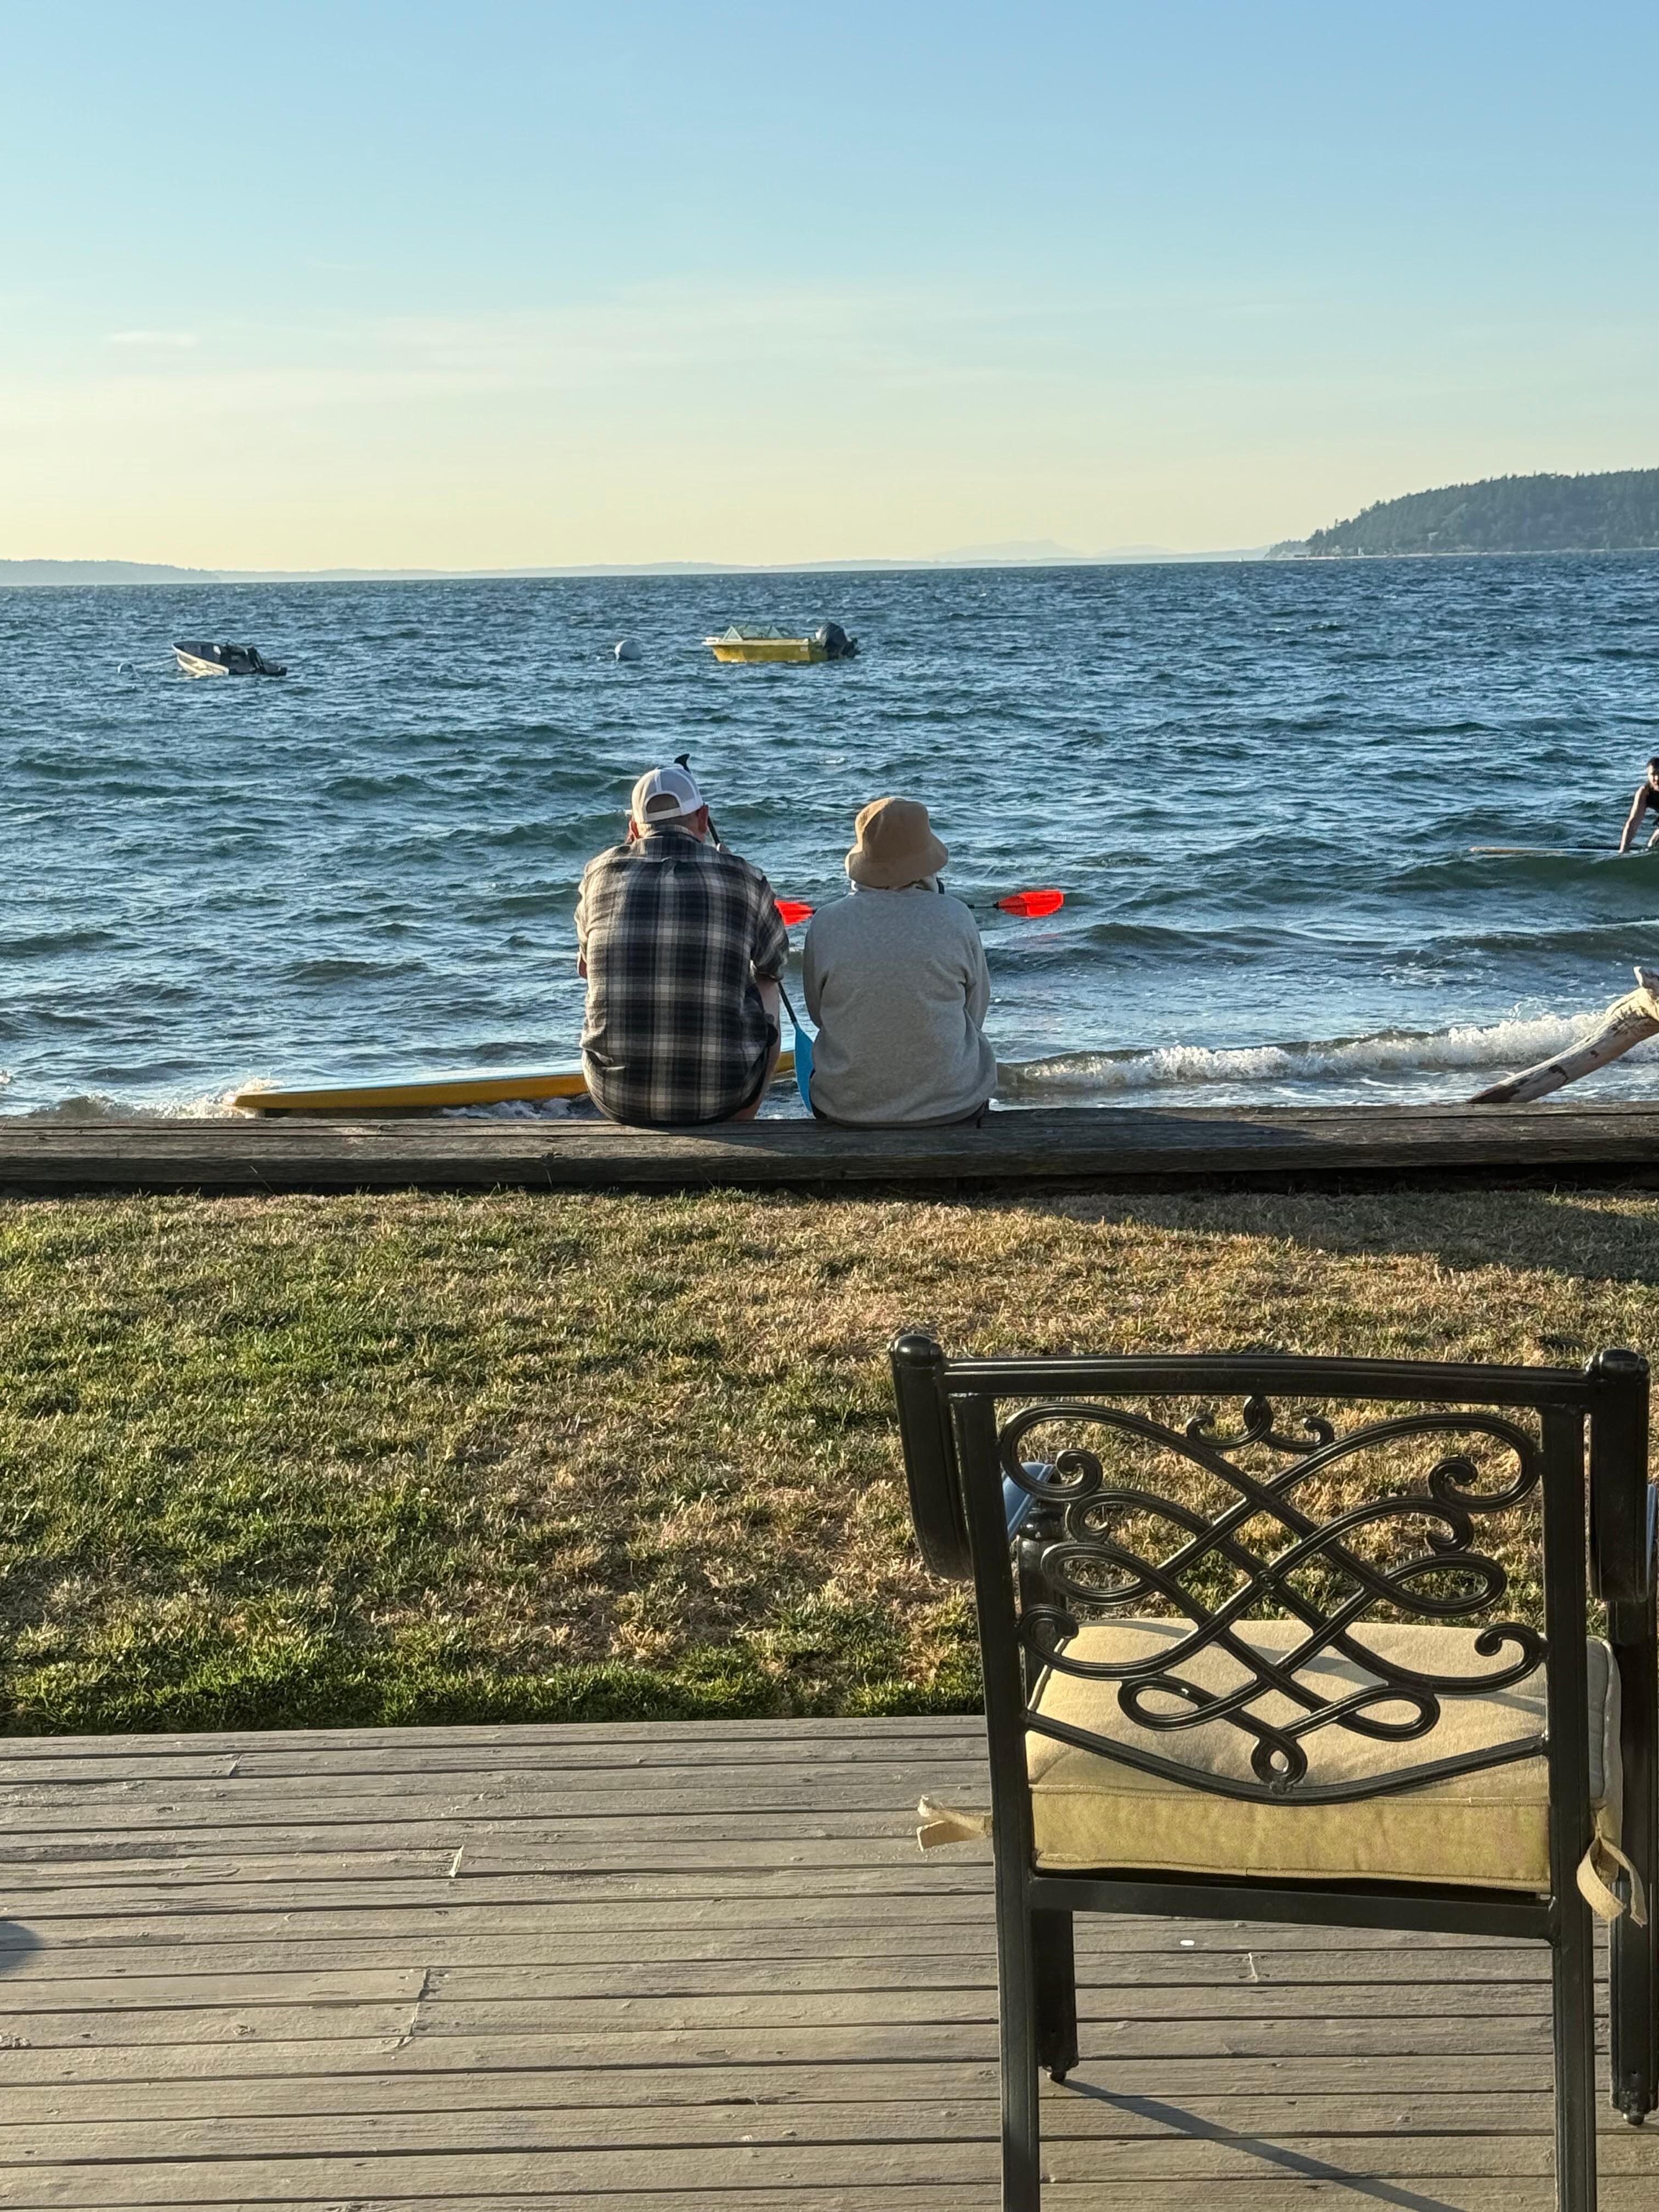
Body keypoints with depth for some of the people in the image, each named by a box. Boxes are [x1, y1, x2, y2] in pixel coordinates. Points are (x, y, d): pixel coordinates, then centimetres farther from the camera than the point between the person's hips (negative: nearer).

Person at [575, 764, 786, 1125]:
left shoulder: (601, 872, 1)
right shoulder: (742, 879, -3)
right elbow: (775, 963, 17)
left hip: (617, 1097, 2)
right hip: (716, 1094, -2)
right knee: (764, 989, 29)